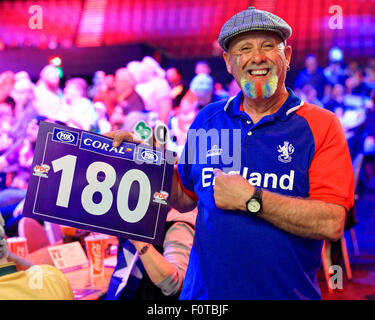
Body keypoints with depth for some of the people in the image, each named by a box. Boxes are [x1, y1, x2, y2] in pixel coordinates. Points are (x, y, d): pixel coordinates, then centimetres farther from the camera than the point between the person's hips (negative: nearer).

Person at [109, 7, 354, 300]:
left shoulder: (321, 125, -7)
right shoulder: (208, 120, 4)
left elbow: (332, 224, -17)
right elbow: (185, 199, 12)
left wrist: (251, 198, -19)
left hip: (287, 292, -2)